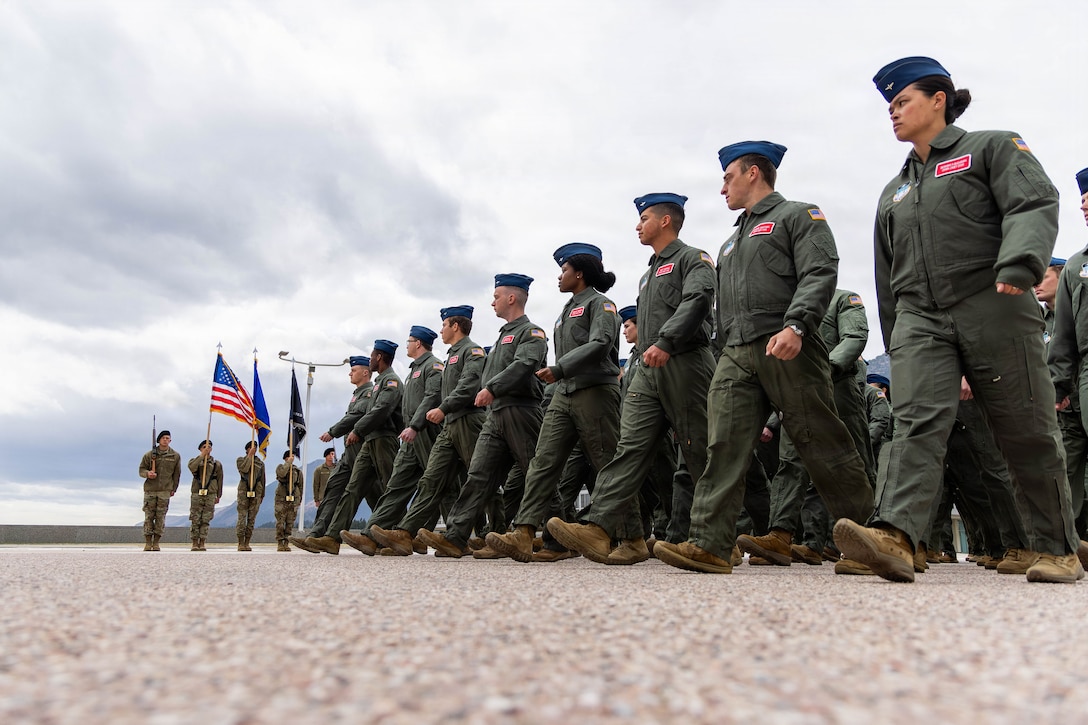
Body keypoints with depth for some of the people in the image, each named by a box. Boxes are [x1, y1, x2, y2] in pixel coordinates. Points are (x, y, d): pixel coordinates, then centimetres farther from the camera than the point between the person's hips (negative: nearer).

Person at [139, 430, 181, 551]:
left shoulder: (175, 456, 5)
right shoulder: (149, 454, 3)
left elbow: (177, 474, 9)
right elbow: (141, 470, 5)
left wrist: (173, 489, 7)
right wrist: (147, 473, -17)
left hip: (165, 491, 0)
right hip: (150, 489, 0)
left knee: (161, 516, -1)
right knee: (149, 516, 0)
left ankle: (156, 542, 5)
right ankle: (148, 542, 6)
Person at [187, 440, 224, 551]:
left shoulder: (217, 464, 11)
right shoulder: (195, 460, 8)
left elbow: (220, 480, 13)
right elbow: (192, 467, -17)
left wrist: (218, 496, 11)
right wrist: (202, 456, -17)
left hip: (210, 495, 1)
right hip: (197, 493, -1)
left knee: (205, 520, 0)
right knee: (195, 520, -2)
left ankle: (202, 543, 4)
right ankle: (195, 544, 4)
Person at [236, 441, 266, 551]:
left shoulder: (260, 463, 15)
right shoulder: (241, 459, 8)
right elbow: (244, 469, -14)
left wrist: (262, 495, 13)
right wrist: (250, 455, -10)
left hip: (256, 492, 3)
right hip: (244, 491, -3)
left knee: (252, 518, 1)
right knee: (242, 517, -7)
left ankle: (247, 543, 4)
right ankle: (241, 543, -5)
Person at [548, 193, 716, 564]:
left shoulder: (694, 259, 1)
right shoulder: (648, 276, 28)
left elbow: (696, 300, -18)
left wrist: (665, 342, -30)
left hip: (684, 364, -7)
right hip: (648, 370, 8)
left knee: (700, 454, -2)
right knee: (629, 446, -8)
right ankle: (599, 527, -19)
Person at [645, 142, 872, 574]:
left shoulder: (799, 216, 6)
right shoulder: (732, 242, 29)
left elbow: (820, 274, -10)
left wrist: (795, 326, -24)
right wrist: (725, 352, 19)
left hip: (786, 350, -7)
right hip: (736, 356, 7)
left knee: (823, 449, -2)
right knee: (723, 447, -7)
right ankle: (710, 545, -11)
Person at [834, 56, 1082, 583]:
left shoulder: (993, 147, 10)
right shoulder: (894, 192, 24)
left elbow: (1034, 204, -8)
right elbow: (888, 278, 24)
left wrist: (1018, 266, -28)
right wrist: (895, 345, 21)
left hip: (994, 311, -4)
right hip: (920, 318, 4)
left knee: (1026, 434, 1)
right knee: (916, 421, -17)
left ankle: (1057, 550, 15)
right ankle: (895, 538, -32)